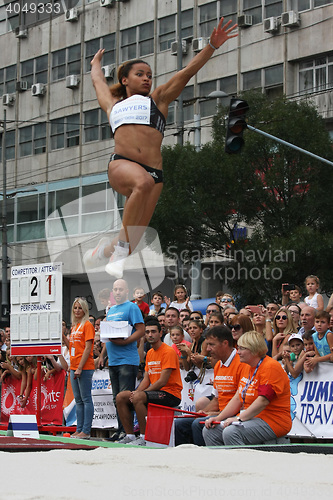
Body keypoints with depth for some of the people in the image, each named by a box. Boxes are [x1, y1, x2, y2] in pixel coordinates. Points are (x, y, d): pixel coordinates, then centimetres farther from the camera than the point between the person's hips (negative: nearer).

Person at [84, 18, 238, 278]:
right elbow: (98, 81, 47)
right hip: (121, 164, -1)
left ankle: (105, 250, 28)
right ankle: (121, 245, -32)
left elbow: (188, 72, 18)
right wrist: (96, 62, 66)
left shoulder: (158, 99, 25)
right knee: (143, 182, -38)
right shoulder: (113, 104, 27)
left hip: (153, 171, 1)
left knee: (133, 239, -5)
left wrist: (213, 46, 9)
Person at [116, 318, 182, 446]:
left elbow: (162, 381, -18)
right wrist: (136, 392, -6)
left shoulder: (168, 351, -12)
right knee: (121, 397, -3)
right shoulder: (150, 353, 17)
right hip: (156, 391, 9)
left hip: (171, 393, -9)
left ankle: (144, 438, -24)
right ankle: (130, 436, -3)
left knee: (138, 398, -32)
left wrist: (140, 393, -16)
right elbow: (146, 379, 15)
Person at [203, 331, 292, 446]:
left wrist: (239, 418, -25)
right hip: (250, 418, 10)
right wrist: (218, 418, 4)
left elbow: (263, 400, -23)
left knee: (230, 432, -32)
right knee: (209, 431, -2)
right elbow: (237, 399, 16)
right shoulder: (249, 368, 17)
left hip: (272, 422, -10)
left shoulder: (270, 367, -14)